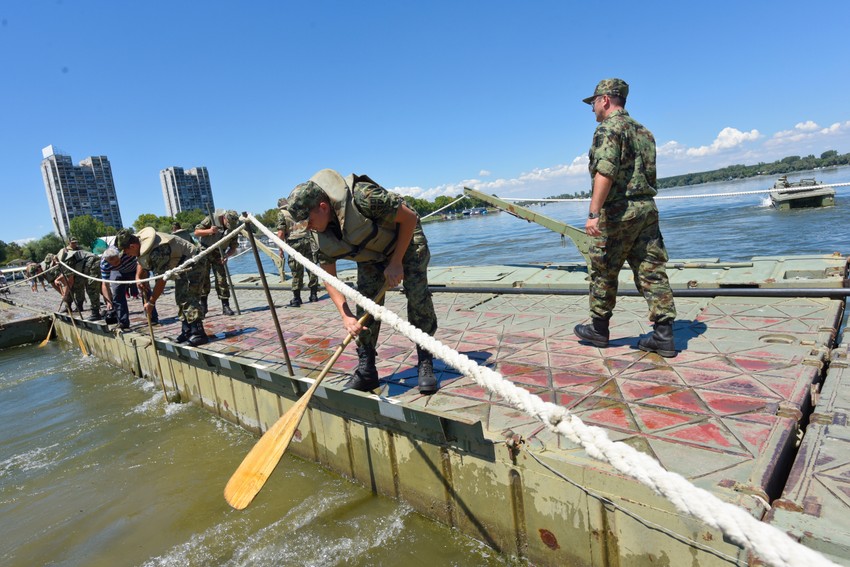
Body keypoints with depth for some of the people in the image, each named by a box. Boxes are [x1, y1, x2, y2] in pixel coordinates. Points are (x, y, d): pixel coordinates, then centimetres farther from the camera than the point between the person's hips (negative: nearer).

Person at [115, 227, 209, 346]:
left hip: (193, 264, -11)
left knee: (188, 299, -18)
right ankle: (187, 332, 18)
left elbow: (161, 280, -25)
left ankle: (198, 334, -20)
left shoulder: (156, 252, -32)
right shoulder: (140, 240, -1)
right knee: (180, 299, 11)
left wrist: (151, 302, -14)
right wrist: (138, 278, 0)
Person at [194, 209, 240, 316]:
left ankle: (225, 306, -1)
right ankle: (203, 305, 5)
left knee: (222, 279, -5)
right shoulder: (211, 219, -17)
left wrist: (226, 255, -25)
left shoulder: (233, 228, -9)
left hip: (219, 254, 2)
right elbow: (196, 232, -14)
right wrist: (209, 231, -32)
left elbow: (233, 248, -6)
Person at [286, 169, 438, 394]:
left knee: (418, 296, -18)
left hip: (405, 241, -5)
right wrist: (346, 315, -23)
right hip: (371, 255, 5)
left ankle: (426, 365, -6)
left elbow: (410, 217, -27)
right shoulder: (320, 235, -18)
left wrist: (396, 263, -24)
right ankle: (366, 370, 3)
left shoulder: (361, 198, -38)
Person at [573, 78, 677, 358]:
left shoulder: (608, 128, -8)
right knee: (652, 271, 4)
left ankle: (598, 329, 17)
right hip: (647, 207, 8)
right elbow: (646, 172, 21)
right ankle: (664, 335, 2)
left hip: (619, 211, -8)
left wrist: (594, 213, -25)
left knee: (603, 271, 5)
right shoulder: (643, 130, 20)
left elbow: (605, 172, -21)